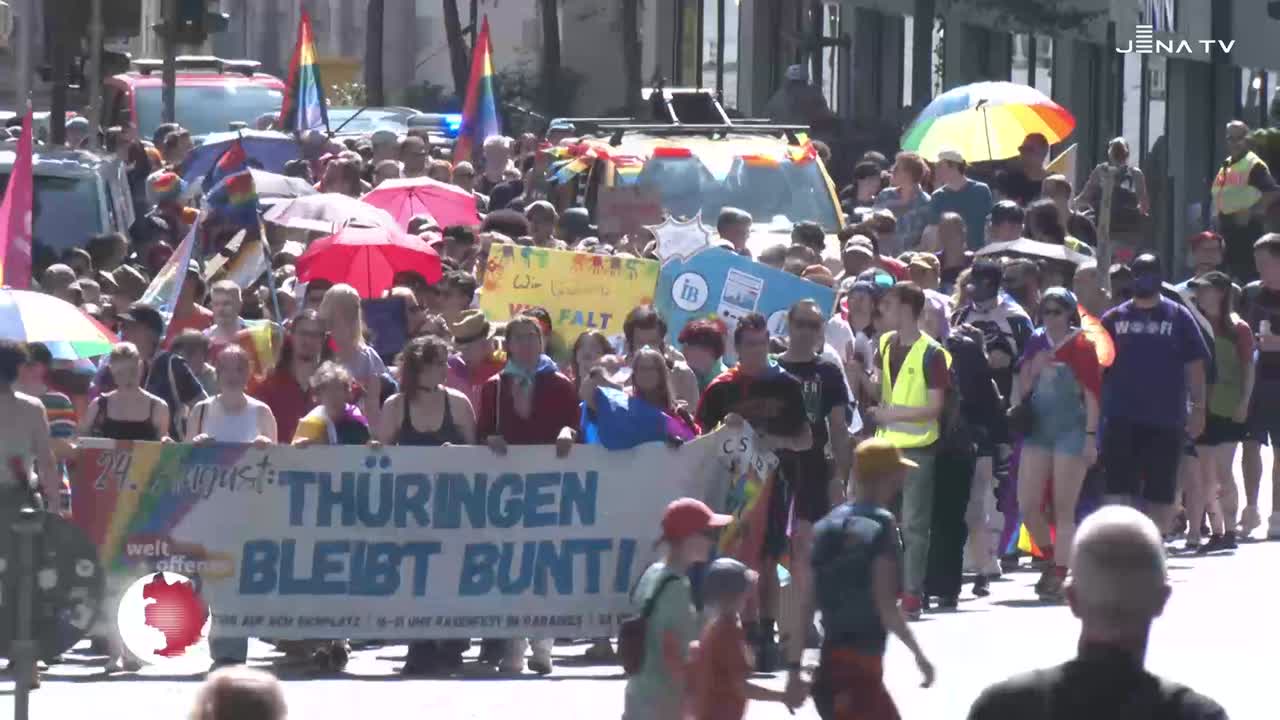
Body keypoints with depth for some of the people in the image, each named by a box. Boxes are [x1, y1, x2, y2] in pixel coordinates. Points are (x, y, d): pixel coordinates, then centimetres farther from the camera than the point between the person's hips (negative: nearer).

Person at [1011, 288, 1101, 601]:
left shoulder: (1080, 346, -5)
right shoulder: (1036, 345, 11)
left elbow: (1092, 394, -7)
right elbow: (1020, 392, 13)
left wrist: (1090, 436, -12)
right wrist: (1033, 369, -7)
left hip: (1070, 433, -6)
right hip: (1037, 430, 6)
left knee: (1063, 509, -3)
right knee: (1027, 505, 1)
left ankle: (1058, 578, 0)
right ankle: (1051, 559, 23)